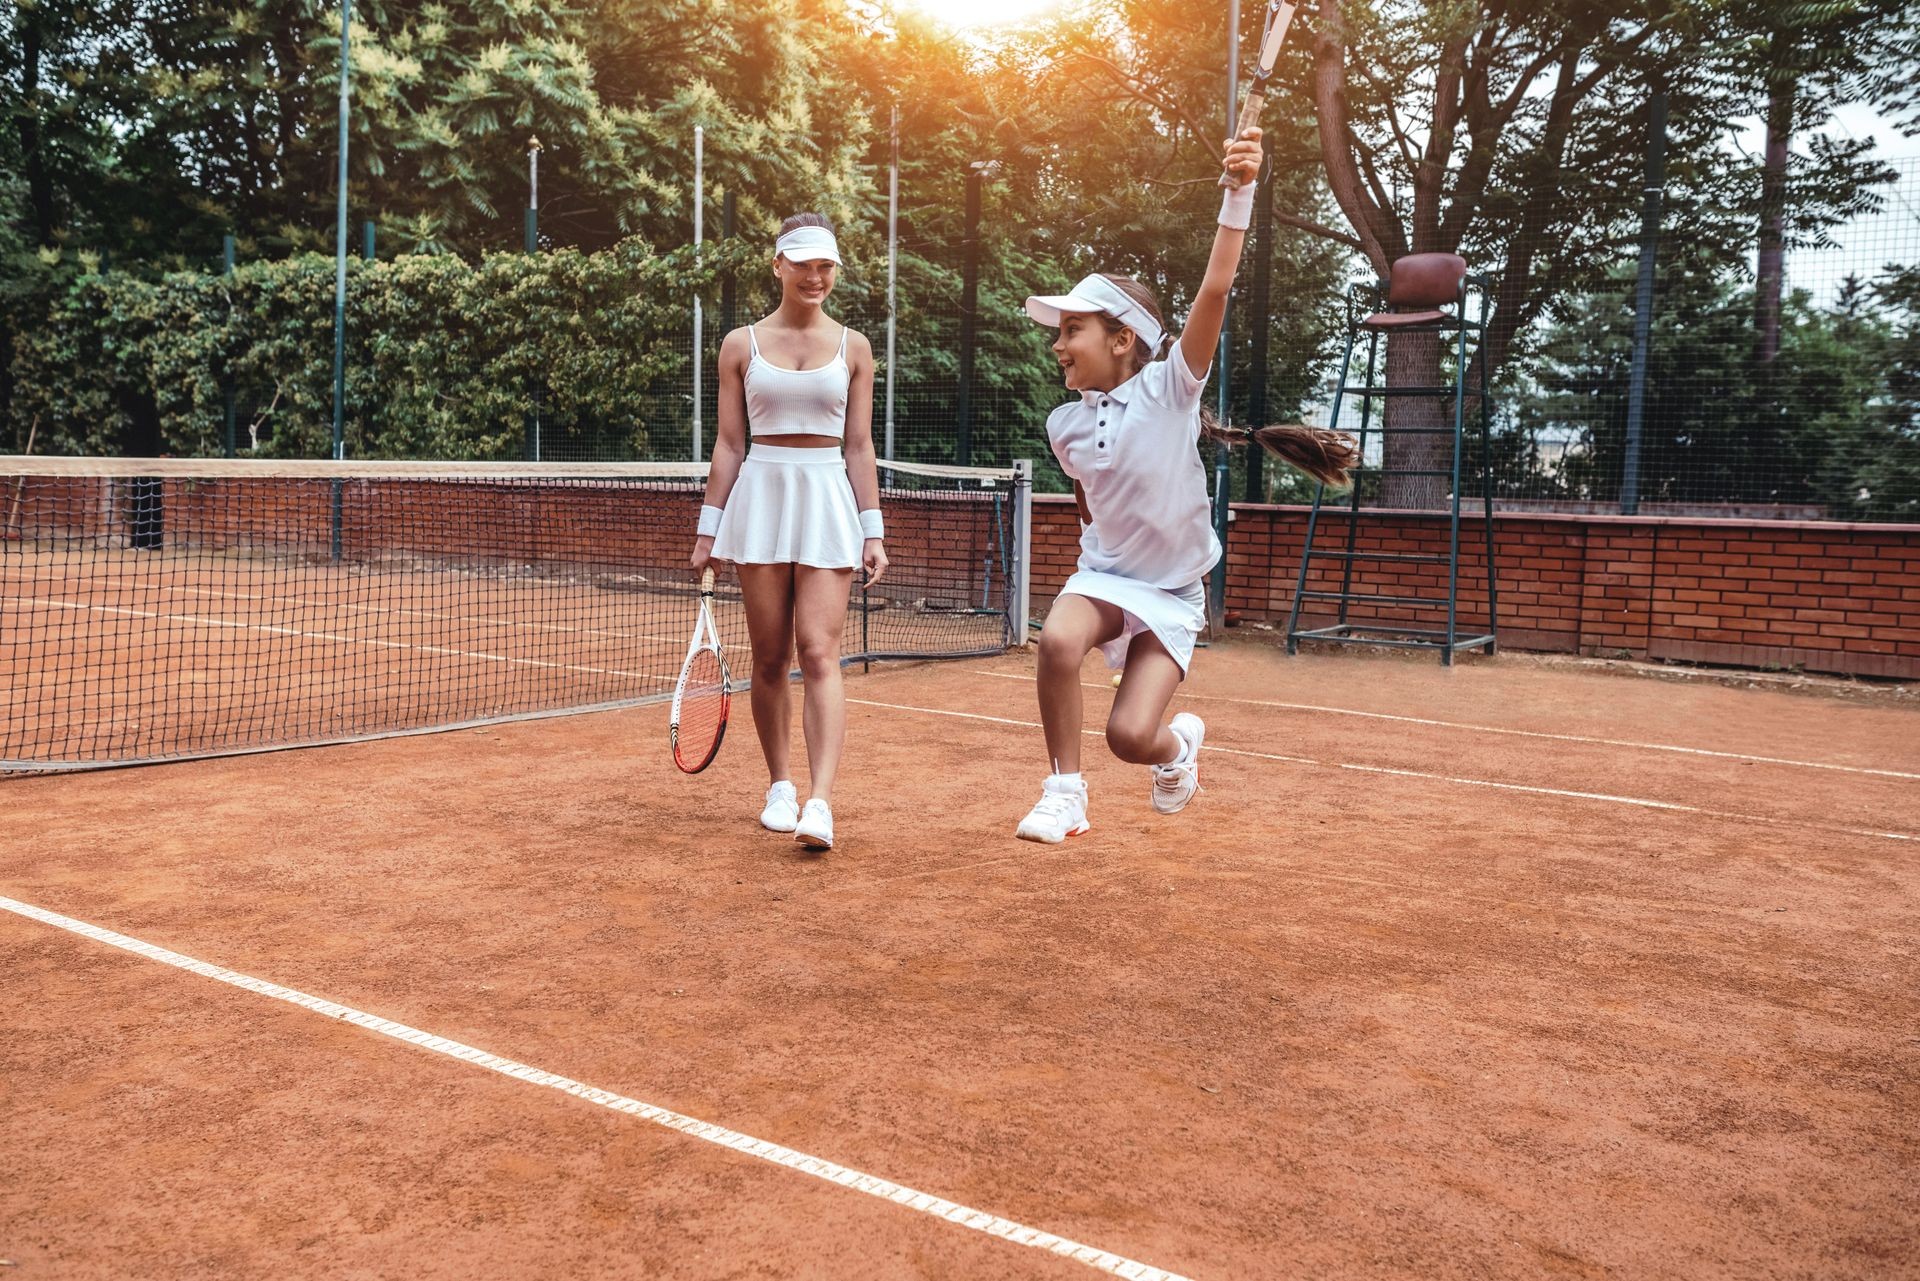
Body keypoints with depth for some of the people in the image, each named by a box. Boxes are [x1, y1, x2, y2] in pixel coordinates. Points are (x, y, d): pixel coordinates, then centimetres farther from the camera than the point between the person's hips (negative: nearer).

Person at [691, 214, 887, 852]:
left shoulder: (853, 348, 7)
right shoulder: (741, 345, 6)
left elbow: (859, 447, 7)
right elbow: (728, 445, 7)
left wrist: (873, 531, 2)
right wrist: (708, 529, 3)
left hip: (828, 501, -1)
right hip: (760, 496, 1)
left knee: (819, 654, -11)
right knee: (769, 658, 4)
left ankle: (821, 803, -17)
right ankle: (780, 789, 17)